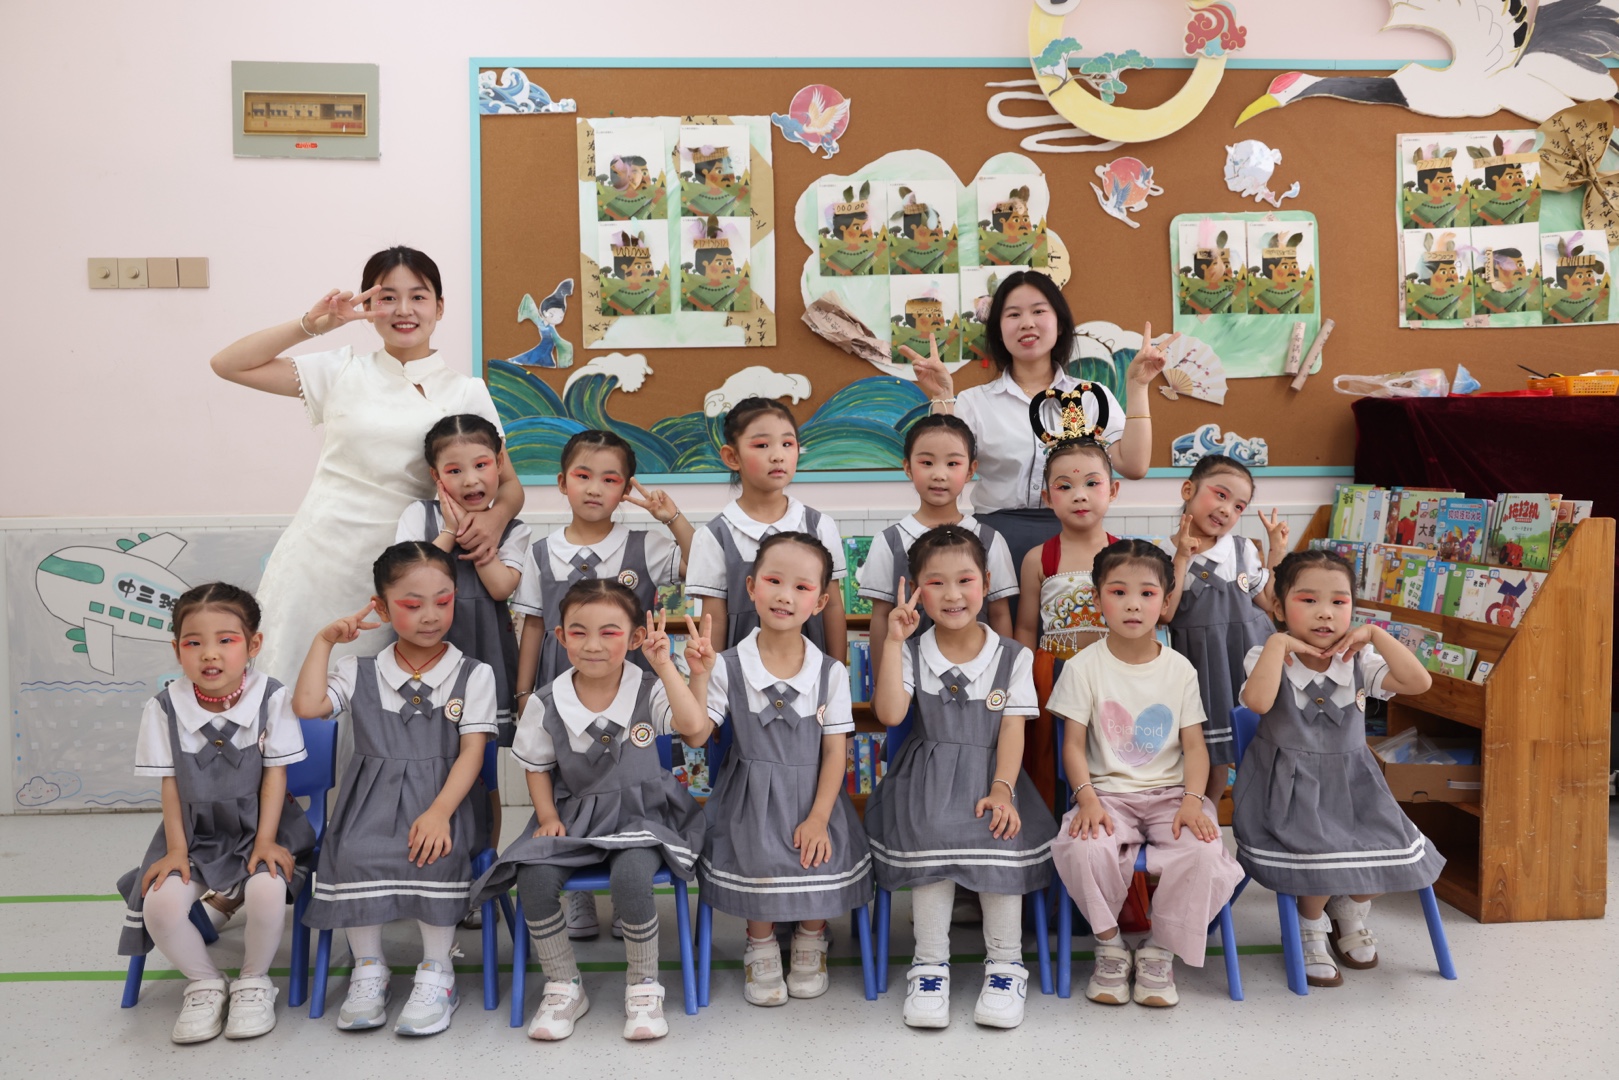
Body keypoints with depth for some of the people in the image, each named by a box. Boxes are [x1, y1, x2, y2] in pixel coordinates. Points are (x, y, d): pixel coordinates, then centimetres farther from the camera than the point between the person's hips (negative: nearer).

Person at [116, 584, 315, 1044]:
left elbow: (275, 774, -7)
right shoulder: (164, 707, -6)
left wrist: (266, 840, -13)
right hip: (194, 832, 2)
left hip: (258, 826, -2)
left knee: (268, 892, -30)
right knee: (161, 904, -23)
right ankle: (204, 981, 7)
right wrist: (176, 849, -7)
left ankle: (253, 980, 1)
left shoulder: (271, 698, -11)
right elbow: (170, 783, -2)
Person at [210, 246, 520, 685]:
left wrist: (497, 515, -15)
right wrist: (314, 323, -2)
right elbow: (228, 364, 6)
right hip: (317, 559, 0)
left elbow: (510, 484, 7)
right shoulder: (345, 370, 6)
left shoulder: (467, 394, 5)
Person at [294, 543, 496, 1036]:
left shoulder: (473, 675, 5)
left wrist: (439, 811, -18)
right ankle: (368, 970, -5)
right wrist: (323, 640, 1)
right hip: (370, 800, 2)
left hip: (440, 796, -2)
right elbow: (307, 705, -6)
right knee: (354, 855, -28)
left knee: (436, 855, -32)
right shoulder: (360, 673, 11)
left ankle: (436, 972, -11)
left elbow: (472, 752, -3)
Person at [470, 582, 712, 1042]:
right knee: (534, 878, -25)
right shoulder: (546, 703, -2)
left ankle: (643, 986, -3)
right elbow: (538, 766, 12)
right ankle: (563, 987, 2)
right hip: (575, 813, 3)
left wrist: (666, 666, -26)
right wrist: (548, 817, -3)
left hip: (641, 813, -2)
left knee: (631, 878, -33)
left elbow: (695, 729, -27)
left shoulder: (650, 691, -8)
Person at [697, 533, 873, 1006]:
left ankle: (810, 941, 14)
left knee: (820, 859, -20)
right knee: (759, 861, -24)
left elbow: (835, 752, -3)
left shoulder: (830, 673, -2)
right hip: (751, 800, -1)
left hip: (813, 796, 1)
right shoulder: (728, 667, -4)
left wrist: (818, 818, -12)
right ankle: (761, 946, 8)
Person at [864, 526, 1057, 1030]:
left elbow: (1013, 730, -2)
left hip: (988, 776, 0)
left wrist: (1002, 789, -16)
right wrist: (893, 643, -14)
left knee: (1003, 835, -28)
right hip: (926, 779, 0)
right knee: (932, 837, -29)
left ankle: (1005, 963, -8)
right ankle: (930, 964, -12)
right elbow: (890, 714, -11)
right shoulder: (912, 654, 4)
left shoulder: (1012, 657, 5)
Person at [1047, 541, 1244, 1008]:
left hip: (1170, 792, 2)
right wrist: (1088, 798, -18)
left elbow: (1194, 744, 3)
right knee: (1084, 849, -32)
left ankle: (1159, 952, -3)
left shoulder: (1180, 668, 5)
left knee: (1203, 852, -28)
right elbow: (1074, 744, -3)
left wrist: (1192, 800, -14)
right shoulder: (1084, 667, -1)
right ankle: (1110, 946, -4)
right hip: (1109, 793, -1)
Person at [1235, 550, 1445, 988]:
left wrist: (1375, 634, -17)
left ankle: (1349, 911, 24)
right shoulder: (1267, 657, -11)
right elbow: (1258, 701, -33)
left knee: (1394, 850, -12)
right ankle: (1311, 927, 11)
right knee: (1323, 852, -26)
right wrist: (1278, 644, -26)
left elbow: (1418, 681, -15)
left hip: (1350, 782, 4)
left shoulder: (1359, 661, 0)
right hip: (1288, 786, -4)